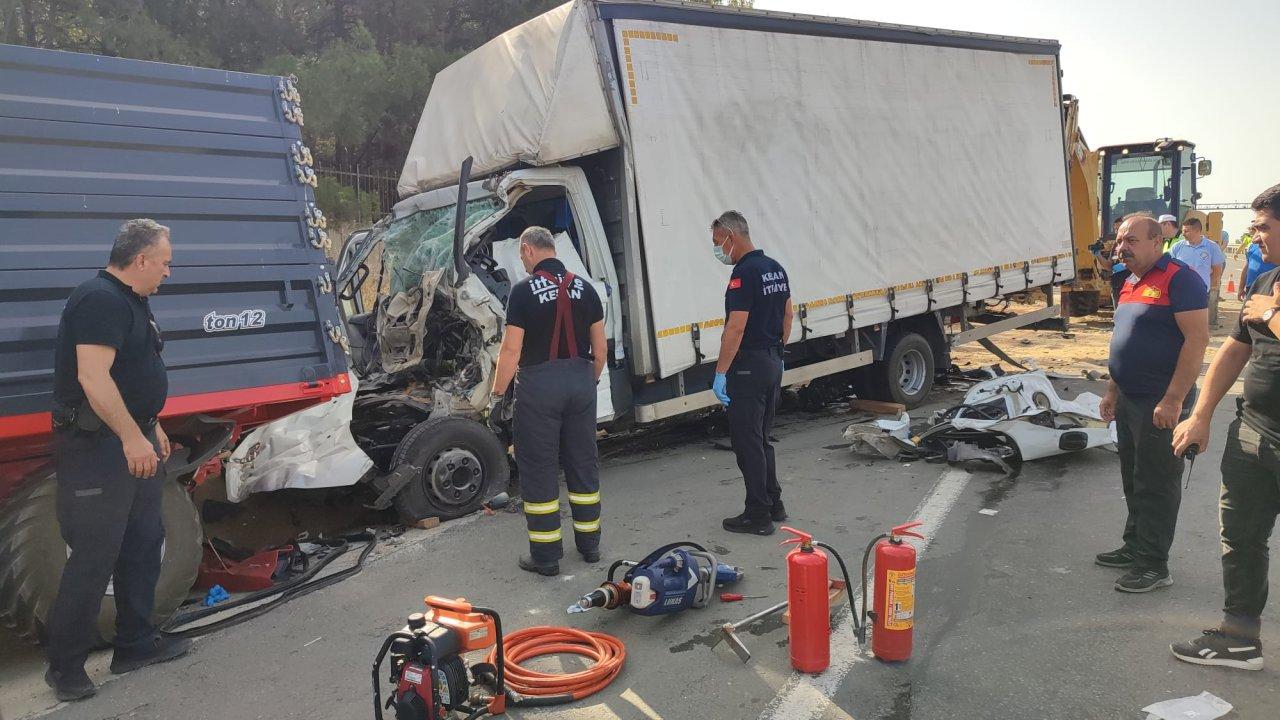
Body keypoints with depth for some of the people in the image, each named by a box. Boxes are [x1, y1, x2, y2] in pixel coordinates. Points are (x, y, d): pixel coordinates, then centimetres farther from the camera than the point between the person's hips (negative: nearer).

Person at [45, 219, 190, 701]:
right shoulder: (99, 299, -17)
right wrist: (132, 436, -28)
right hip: (97, 447, -11)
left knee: (143, 543, 15)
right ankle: (65, 666, 9)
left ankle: (136, 642, 27)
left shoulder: (130, 301, 16)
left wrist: (151, 426, 25)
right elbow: (92, 377, -26)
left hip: (133, 441, 11)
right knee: (95, 557, -5)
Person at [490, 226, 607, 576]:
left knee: (538, 468, 4)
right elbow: (599, 347, 7)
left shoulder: (524, 290, -10)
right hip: (580, 380, 5)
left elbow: (511, 350, -12)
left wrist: (497, 392, -1)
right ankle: (589, 544, 23)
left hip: (539, 384, -5)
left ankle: (546, 556, 8)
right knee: (583, 463, 14)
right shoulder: (584, 288, 5)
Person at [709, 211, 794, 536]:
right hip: (773, 363, 9)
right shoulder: (776, 268, 11)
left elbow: (736, 328, -23)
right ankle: (774, 505, 26)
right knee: (761, 439, 18)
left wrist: (720, 372, -20)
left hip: (747, 366, -9)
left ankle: (758, 515, 5)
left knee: (747, 442, -1)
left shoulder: (744, 273, -18)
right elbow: (787, 316, 18)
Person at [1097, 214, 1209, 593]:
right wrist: (1112, 391, 20)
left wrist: (1173, 400, -23)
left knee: (1156, 485, 0)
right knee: (1133, 479, 18)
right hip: (1129, 401, 9)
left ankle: (1154, 565, 10)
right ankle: (1134, 547, 31)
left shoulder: (1179, 279, -14)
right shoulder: (1129, 283, 13)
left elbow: (1197, 339, -20)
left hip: (1159, 405, -9)